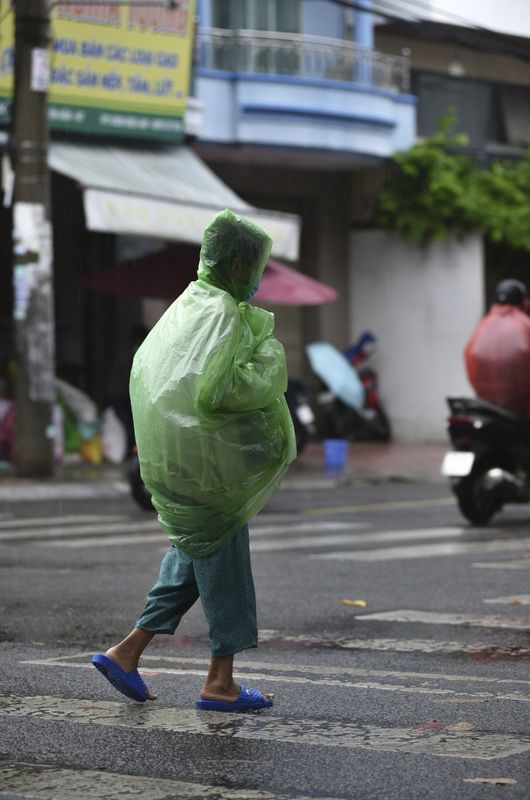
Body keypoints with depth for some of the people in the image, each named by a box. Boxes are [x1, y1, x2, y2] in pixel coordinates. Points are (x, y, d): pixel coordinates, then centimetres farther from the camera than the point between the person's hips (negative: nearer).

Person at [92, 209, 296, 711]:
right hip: (208, 459, -10)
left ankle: (126, 653, 15)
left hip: (174, 455, 10)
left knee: (194, 557, 17)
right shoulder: (220, 313, -17)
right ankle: (220, 682, 8)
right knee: (224, 560, 1)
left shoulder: (187, 307, 13)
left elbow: (144, 367, 19)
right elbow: (216, 389, -28)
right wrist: (269, 363, -13)